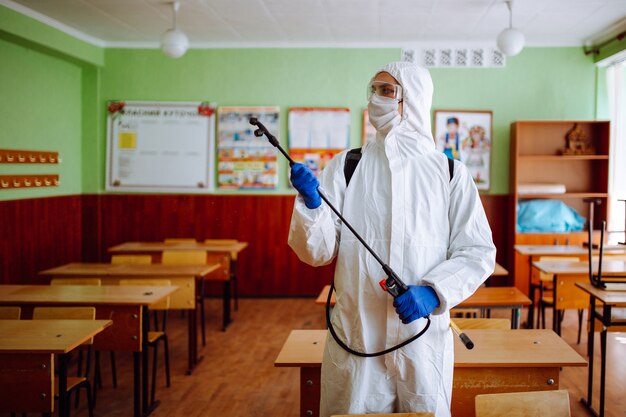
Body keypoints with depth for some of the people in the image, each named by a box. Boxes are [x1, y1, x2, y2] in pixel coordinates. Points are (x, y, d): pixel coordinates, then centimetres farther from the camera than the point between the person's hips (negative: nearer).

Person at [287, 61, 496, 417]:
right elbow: (318, 252, -2)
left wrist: (433, 293, -16)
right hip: (355, 335, 1)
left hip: (425, 337, 0)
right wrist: (311, 204, -20)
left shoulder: (450, 173, 1)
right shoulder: (346, 166, 2)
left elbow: (477, 253, -1)